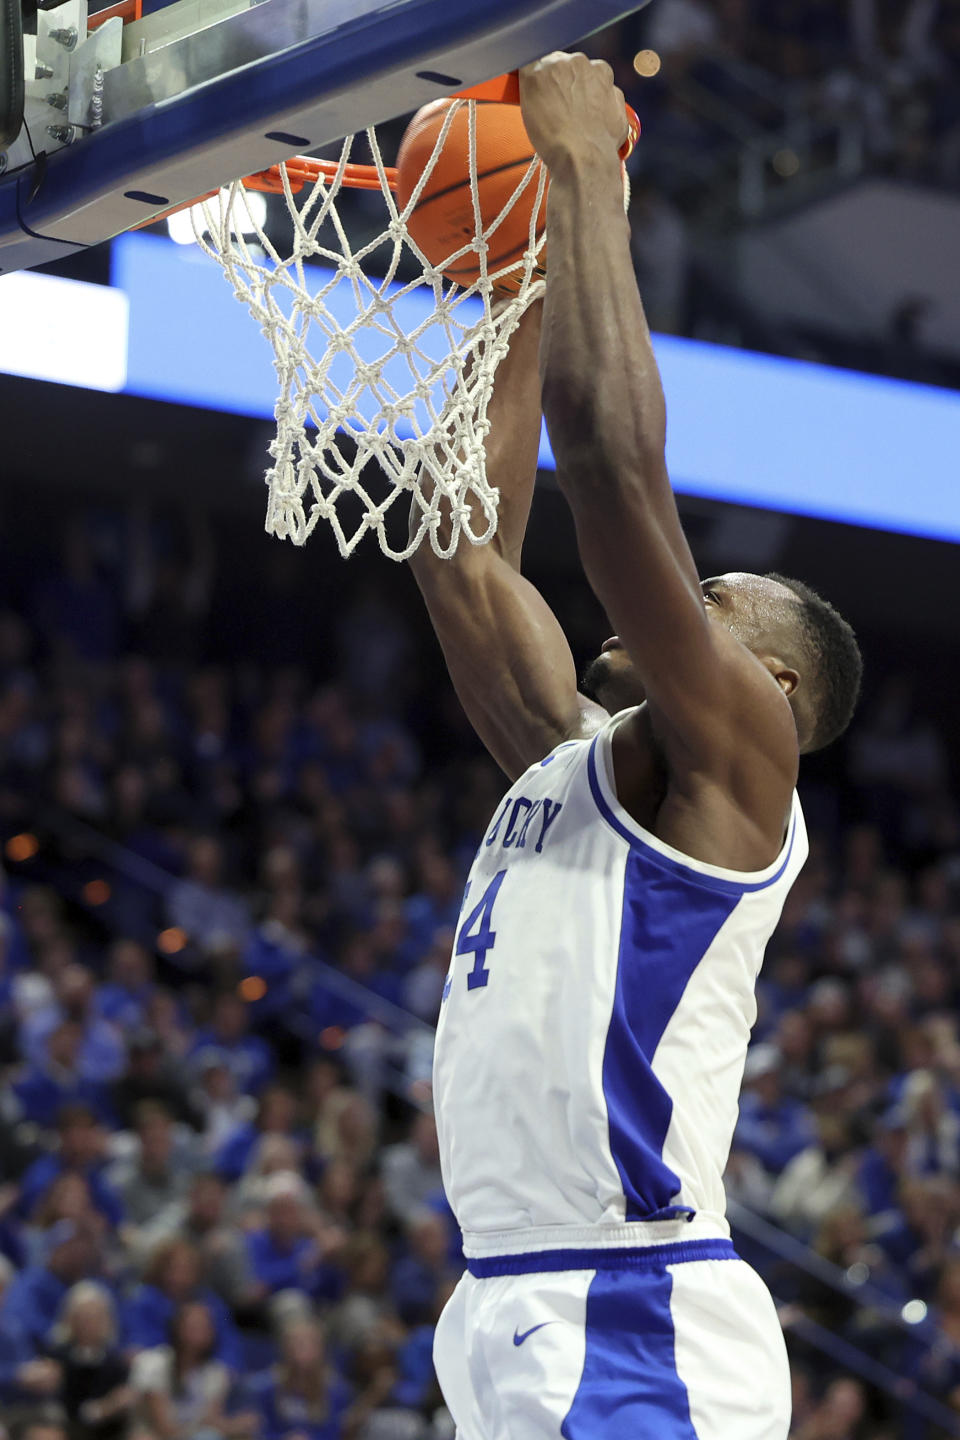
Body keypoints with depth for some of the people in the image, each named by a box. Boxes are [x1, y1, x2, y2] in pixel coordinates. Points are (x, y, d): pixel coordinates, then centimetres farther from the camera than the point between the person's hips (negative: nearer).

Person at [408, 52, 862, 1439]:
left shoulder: (728, 757, -3)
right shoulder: (571, 759, 19)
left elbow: (617, 465, -13)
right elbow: (467, 552, 22)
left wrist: (584, 169, -7)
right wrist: (523, 290, 21)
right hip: (514, 1314, 9)